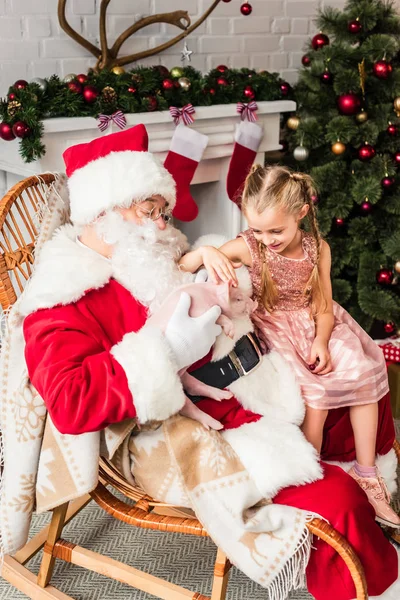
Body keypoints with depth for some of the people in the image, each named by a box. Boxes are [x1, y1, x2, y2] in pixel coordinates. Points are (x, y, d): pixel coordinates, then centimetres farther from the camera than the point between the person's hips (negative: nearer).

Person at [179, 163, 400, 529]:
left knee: (364, 375, -13)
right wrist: (205, 253, -41)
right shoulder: (247, 247, -14)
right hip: (275, 330, -4)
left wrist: (321, 342, -17)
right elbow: (182, 267, -20)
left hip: (316, 326, 4)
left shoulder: (317, 248, -6)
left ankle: (366, 474, 2)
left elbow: (324, 305, 0)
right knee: (315, 395, -24)